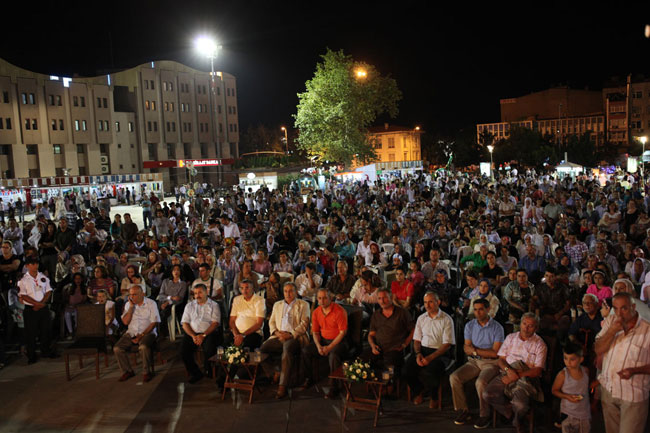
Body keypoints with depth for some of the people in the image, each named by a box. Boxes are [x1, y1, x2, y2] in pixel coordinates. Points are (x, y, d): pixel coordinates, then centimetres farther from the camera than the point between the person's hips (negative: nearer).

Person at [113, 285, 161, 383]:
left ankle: (147, 372, -14)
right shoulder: (128, 304, 10)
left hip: (147, 332, -4)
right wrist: (131, 307, -9)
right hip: (131, 333, 5)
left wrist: (141, 335, -15)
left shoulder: (151, 303, -3)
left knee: (144, 347, -35)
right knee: (117, 348, -18)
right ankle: (127, 371, 1)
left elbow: (154, 322, -8)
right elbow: (125, 322, -1)